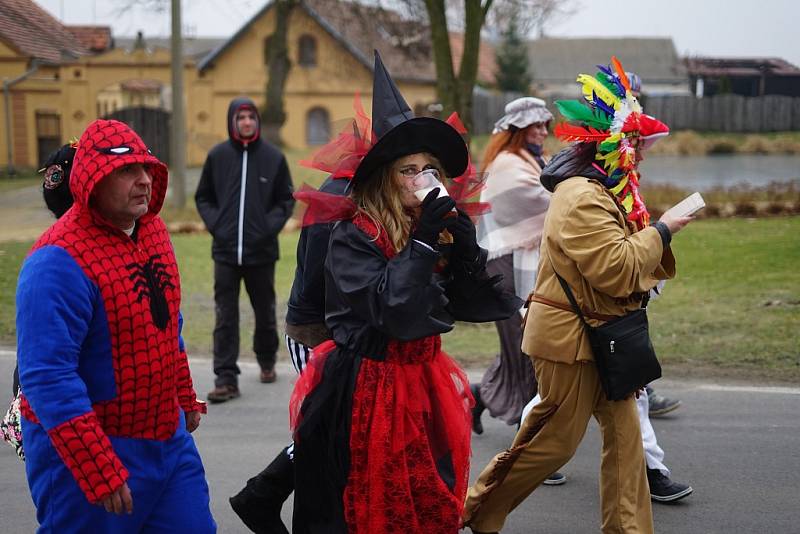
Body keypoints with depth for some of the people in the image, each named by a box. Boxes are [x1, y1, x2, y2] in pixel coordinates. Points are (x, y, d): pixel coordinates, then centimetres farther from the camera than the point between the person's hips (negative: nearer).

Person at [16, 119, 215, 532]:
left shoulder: (153, 230, 4)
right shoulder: (59, 262, -23)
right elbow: (47, 378, -26)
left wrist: (184, 398, 24)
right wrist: (100, 473, -27)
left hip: (167, 433, 8)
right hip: (83, 449, -7)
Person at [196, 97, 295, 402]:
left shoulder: (273, 157, 1)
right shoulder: (217, 156, 4)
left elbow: (286, 199, 6)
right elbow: (203, 197, 11)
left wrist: (271, 226, -8)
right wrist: (214, 223, -4)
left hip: (262, 251, 0)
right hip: (225, 251, 0)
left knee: (265, 312, 13)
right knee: (225, 318, -2)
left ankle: (267, 361, 35)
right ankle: (226, 379, 0)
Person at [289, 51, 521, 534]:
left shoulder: (442, 229, 6)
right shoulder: (354, 237, -13)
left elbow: (474, 303, 2)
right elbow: (390, 312, -24)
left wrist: (464, 245, -12)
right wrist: (423, 243, -24)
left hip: (424, 384, 6)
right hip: (365, 393, -6)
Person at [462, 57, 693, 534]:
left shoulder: (605, 191, 14)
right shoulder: (581, 198, -21)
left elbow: (626, 258, 18)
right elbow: (617, 268, -28)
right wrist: (661, 231, -17)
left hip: (601, 335, 10)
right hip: (570, 337, -10)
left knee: (624, 430, 10)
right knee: (556, 440, 1)